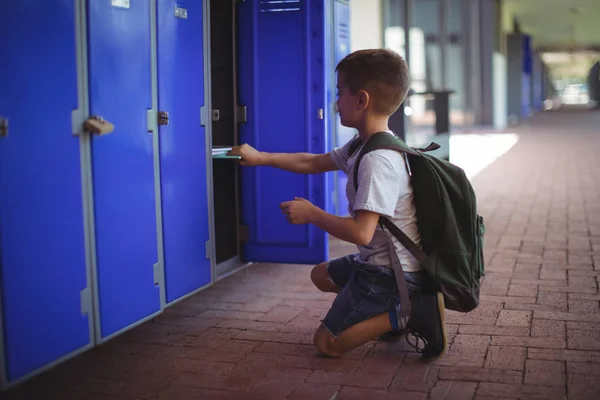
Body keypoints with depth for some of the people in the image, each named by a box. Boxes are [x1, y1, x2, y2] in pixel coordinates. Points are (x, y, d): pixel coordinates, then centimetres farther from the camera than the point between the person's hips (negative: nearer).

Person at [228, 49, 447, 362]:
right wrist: (260, 157, 21)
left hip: (391, 274, -10)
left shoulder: (378, 160, -26)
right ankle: (398, 308, 11)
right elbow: (312, 163, 18)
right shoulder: (361, 147, 5)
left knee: (327, 343, -1)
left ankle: (410, 314, -9)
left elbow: (361, 232, -31)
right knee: (321, 275, 31)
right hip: (378, 262, 10)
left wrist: (311, 213, -17)